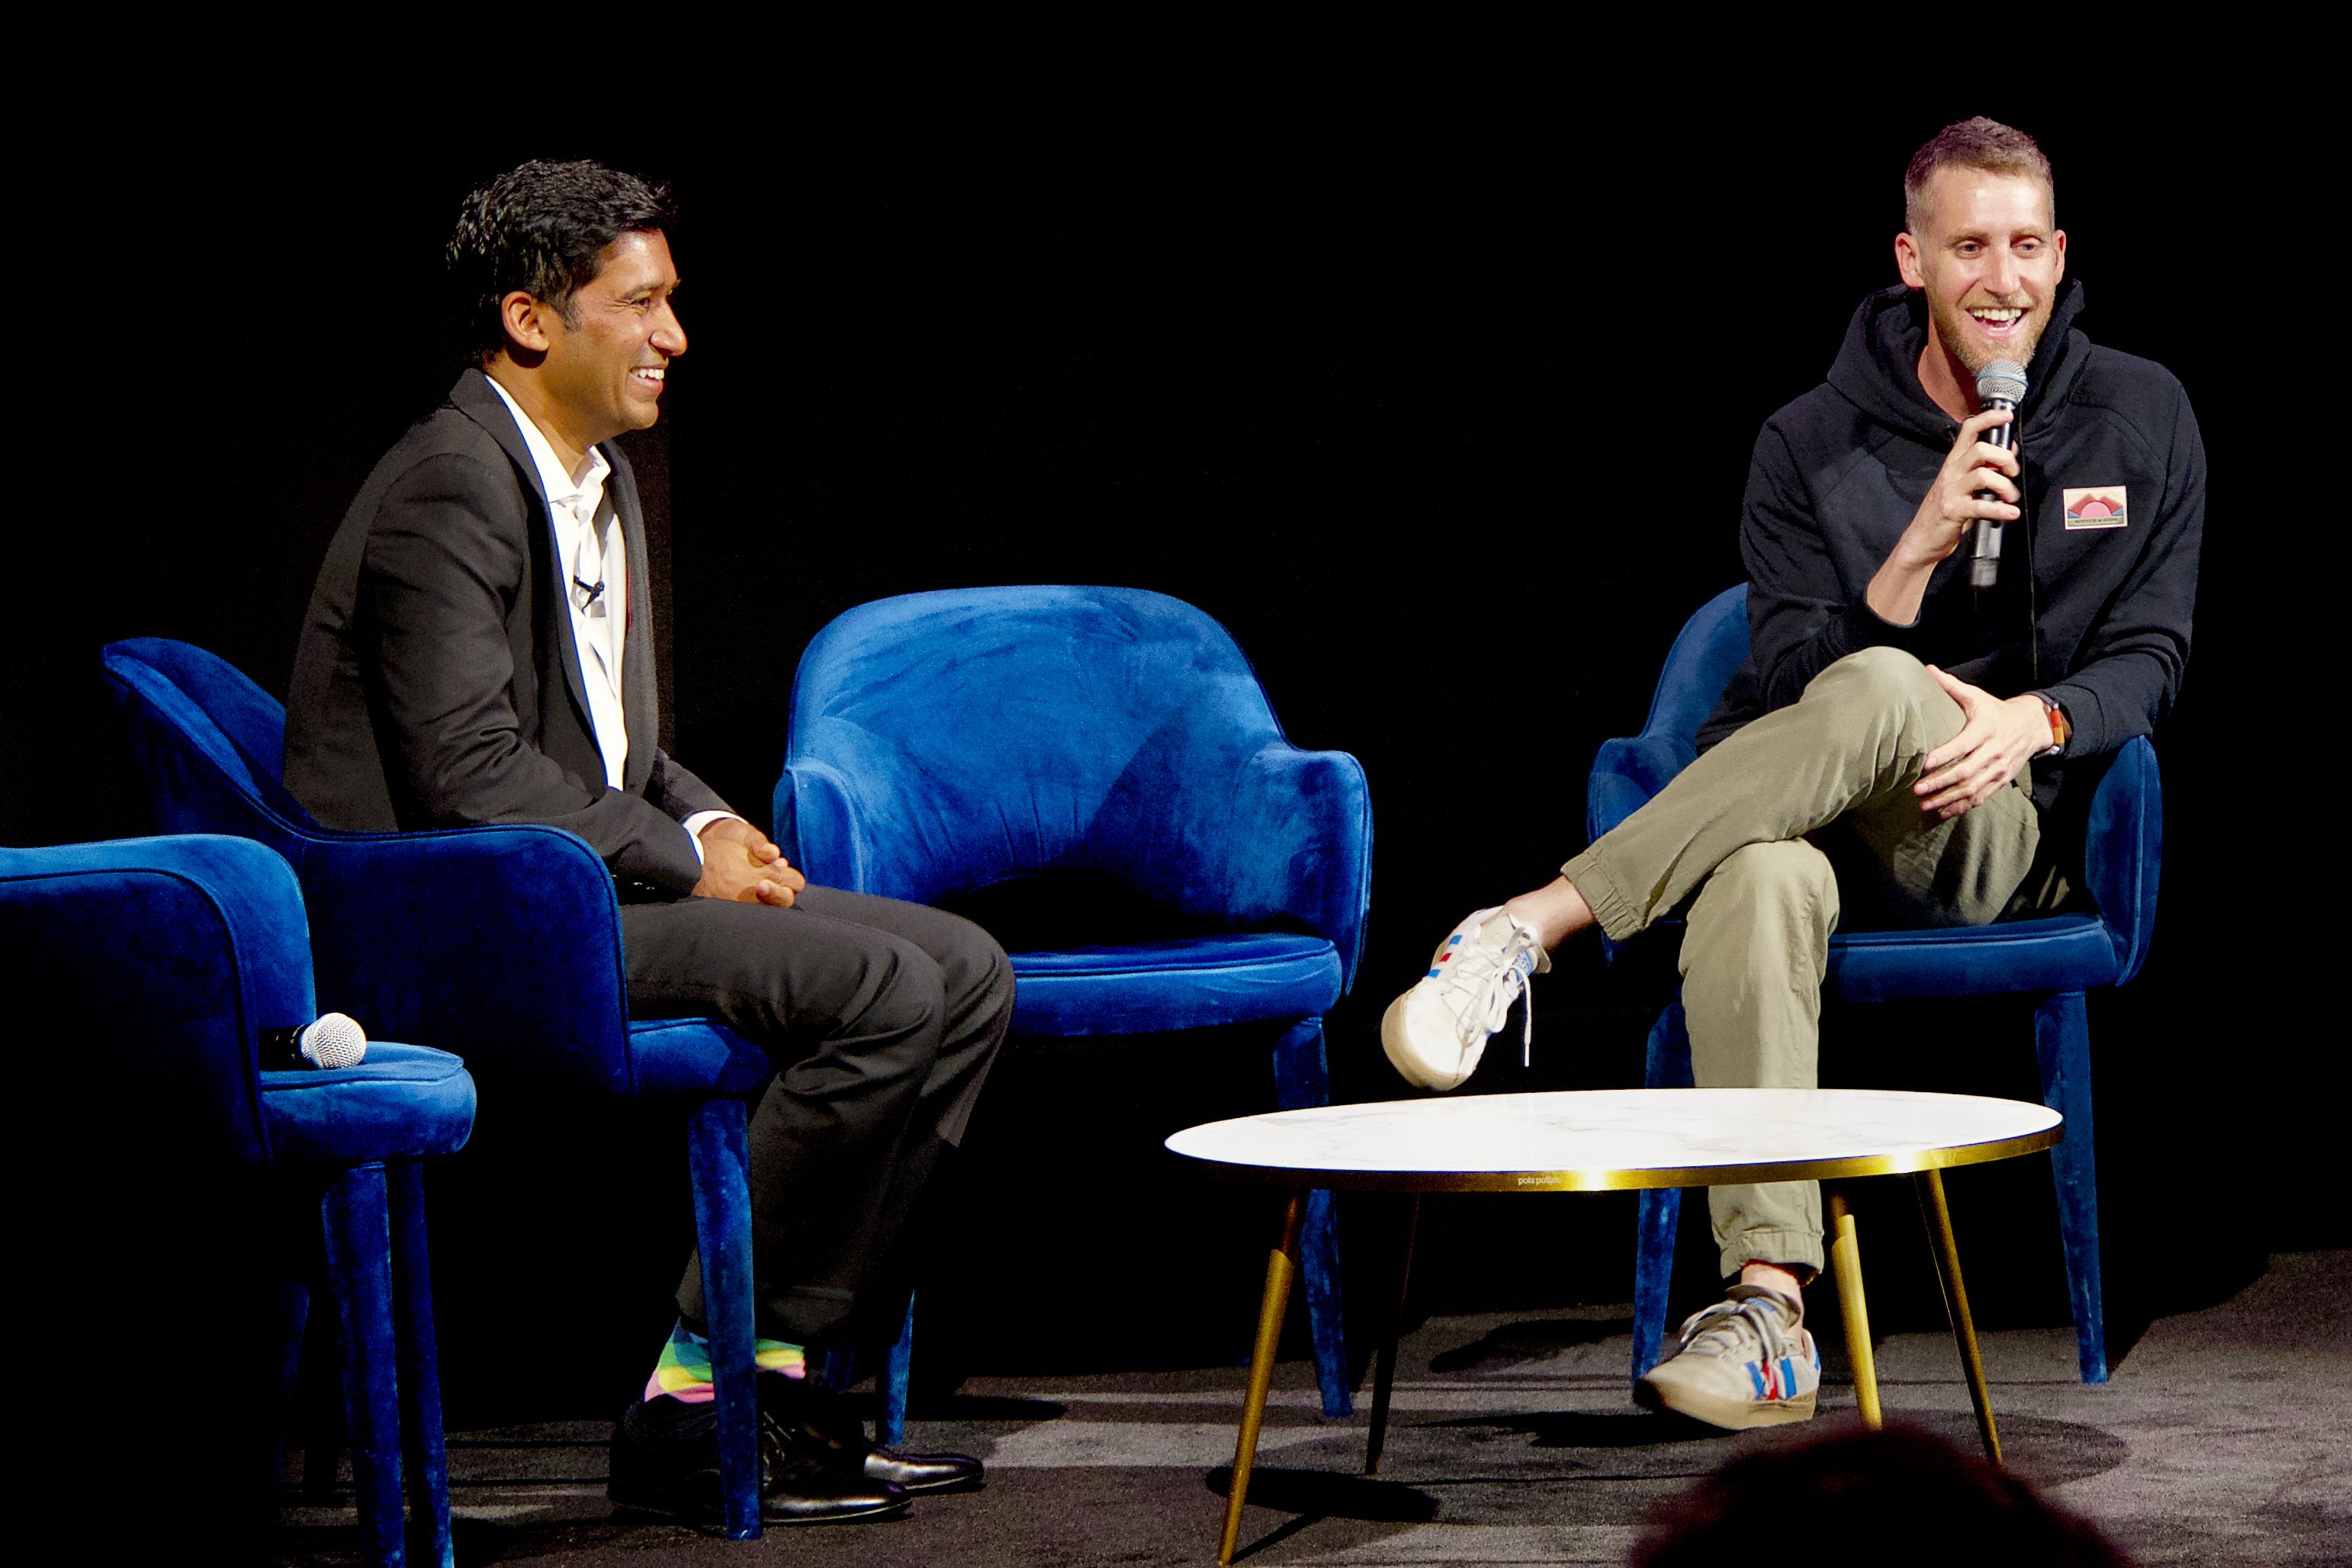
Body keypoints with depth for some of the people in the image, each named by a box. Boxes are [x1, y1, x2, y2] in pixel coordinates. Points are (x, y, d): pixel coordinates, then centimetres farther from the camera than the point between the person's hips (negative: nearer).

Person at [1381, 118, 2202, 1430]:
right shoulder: (1814, 448, 4)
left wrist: (2039, 718, -17)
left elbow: (2152, 654, 5)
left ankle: (1531, 927, -35)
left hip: (2006, 838, 0)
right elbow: (1789, 688, -3)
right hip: (1820, 827, 0)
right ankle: (1769, 1301, -50)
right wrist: (1917, 553, -19)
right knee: (1763, 885, -41)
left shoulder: (2141, 419, 8)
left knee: (1876, 697, -38)